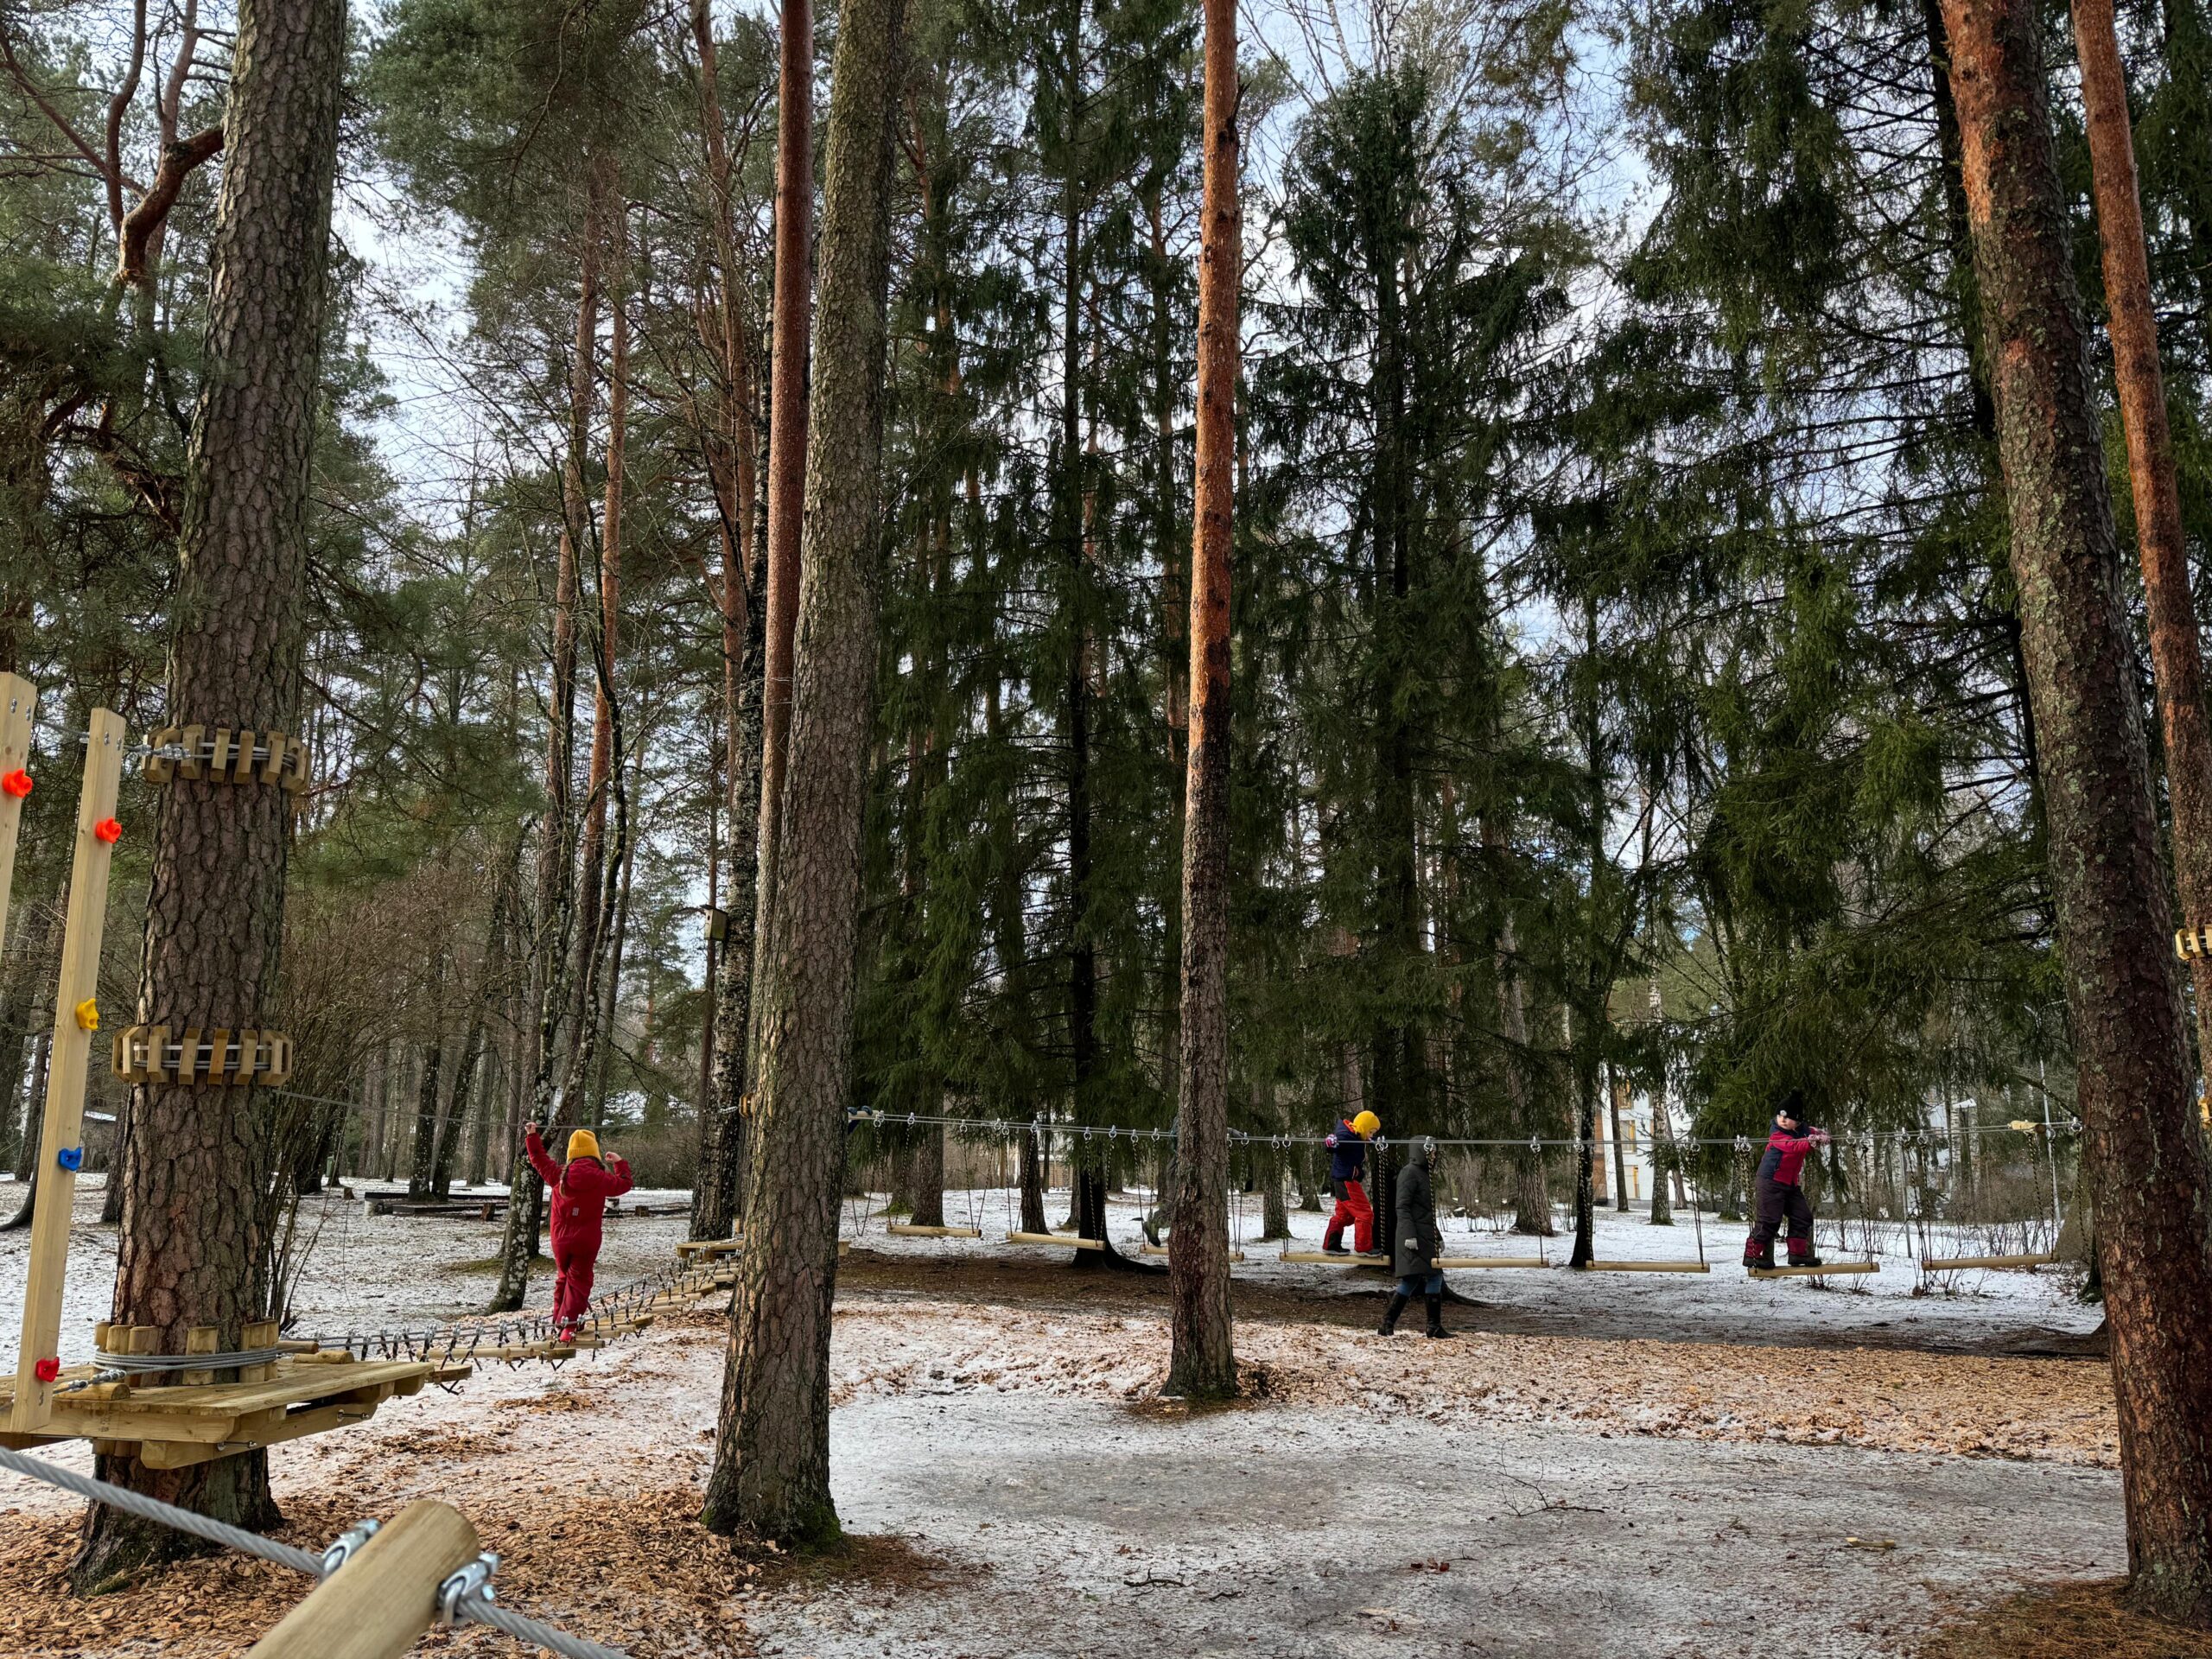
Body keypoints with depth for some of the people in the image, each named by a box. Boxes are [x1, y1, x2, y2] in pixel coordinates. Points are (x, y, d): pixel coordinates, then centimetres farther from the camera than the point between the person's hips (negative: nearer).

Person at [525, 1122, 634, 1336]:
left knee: (563, 1278, 21)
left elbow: (540, 1160, 9)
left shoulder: (559, 1175, -5)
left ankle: (558, 1322, 25)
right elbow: (623, 1183, 4)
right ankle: (568, 1325, -12)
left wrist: (532, 1136, 20)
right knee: (578, 1281, 0)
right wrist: (619, 1164, 21)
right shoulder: (600, 1178, -11)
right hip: (586, 1242, -3)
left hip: (560, 1241, 3)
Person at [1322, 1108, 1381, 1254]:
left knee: (1343, 1214, 18)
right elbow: (1331, 1144, -39)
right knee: (1365, 1213, -5)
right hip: (1346, 1181, -11)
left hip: (1346, 1181, 11)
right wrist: (1330, 1142, -58)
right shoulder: (1347, 1137, -21)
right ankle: (1363, 1247, 2)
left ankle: (1331, 1244, 24)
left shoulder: (1357, 1137, 10)